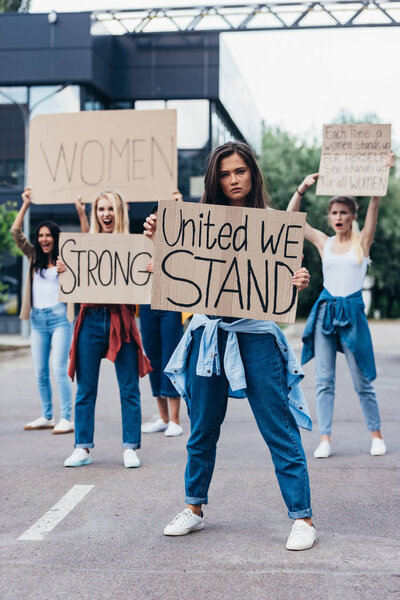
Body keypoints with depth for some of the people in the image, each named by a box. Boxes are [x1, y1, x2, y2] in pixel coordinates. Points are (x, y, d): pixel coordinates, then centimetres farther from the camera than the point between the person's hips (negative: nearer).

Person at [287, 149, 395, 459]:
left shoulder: (362, 241, 3)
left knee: (362, 381, 3)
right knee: (324, 380, 1)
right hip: (325, 311, 3)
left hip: (352, 311, -2)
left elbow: (374, 206, -9)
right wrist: (303, 187, -1)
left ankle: (376, 435, 18)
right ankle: (325, 439, 6)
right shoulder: (323, 242, 8)